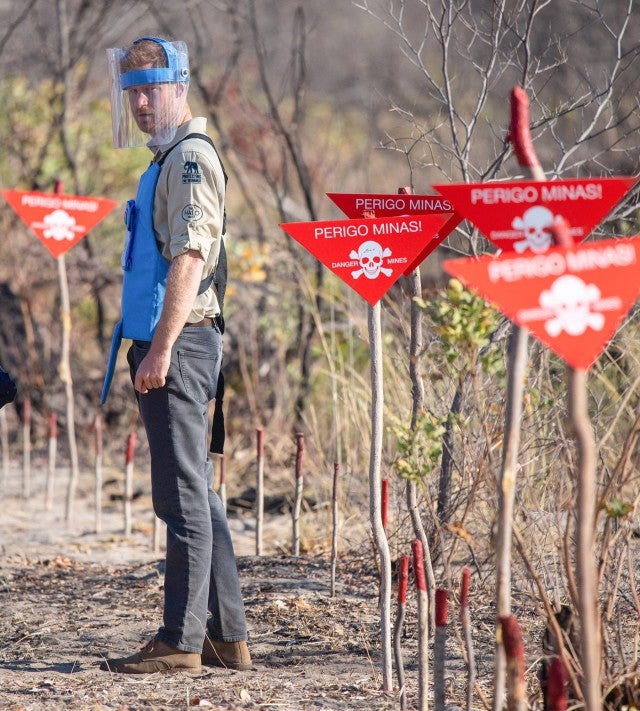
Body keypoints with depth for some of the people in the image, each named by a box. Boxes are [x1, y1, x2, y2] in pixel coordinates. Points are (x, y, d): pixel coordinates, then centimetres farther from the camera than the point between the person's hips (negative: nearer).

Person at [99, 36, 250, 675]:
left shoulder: (191, 155, -10)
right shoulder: (166, 160, 20)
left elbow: (190, 258, -20)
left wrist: (161, 350, -24)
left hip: (179, 343, -10)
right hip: (162, 344, 10)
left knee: (183, 496, -9)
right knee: (194, 495, 12)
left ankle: (181, 642, -7)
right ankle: (226, 635, 16)